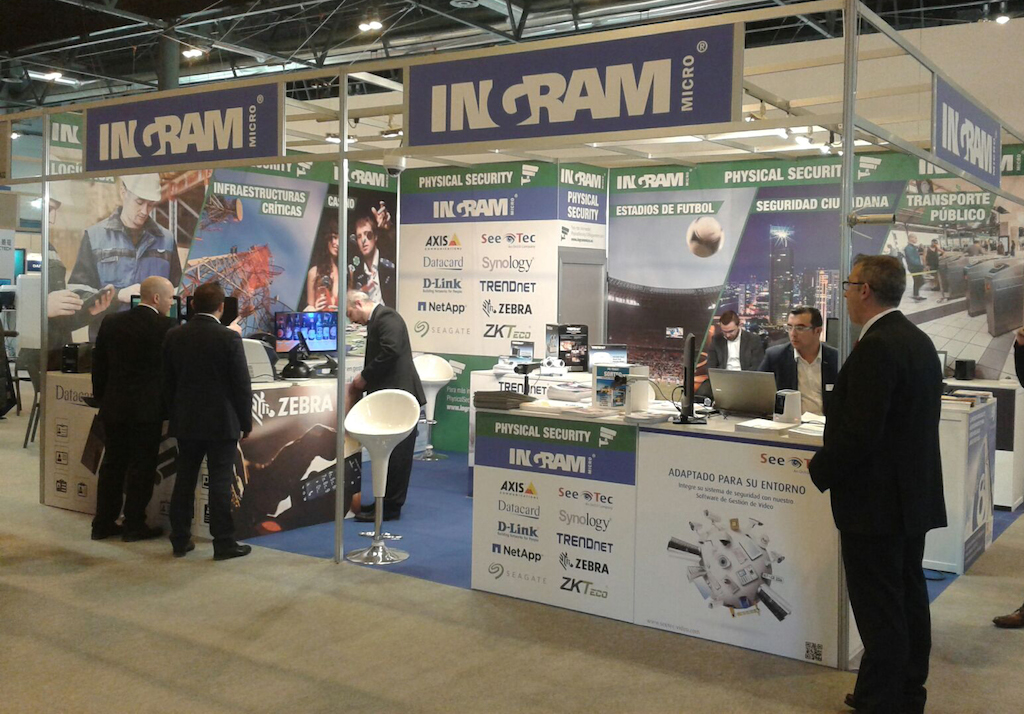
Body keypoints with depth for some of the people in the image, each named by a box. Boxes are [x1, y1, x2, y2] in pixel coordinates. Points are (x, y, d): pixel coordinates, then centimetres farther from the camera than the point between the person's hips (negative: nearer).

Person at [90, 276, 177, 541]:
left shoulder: (111, 322, 5)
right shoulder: (166, 326, -12)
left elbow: (99, 365, 10)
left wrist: (101, 397, 17)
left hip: (113, 407, 5)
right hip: (147, 408, -5)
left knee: (112, 464, 13)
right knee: (142, 466, 4)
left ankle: (103, 523, 19)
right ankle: (134, 525, 10)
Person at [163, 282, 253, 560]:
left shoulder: (173, 336, 2)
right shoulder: (228, 338, -13)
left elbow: (167, 383, 8)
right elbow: (242, 385, -10)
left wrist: (177, 414, 18)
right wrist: (246, 423, 0)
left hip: (185, 422, 5)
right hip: (222, 422, -4)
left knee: (184, 480, 12)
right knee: (220, 482, 0)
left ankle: (180, 540, 19)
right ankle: (223, 543, 4)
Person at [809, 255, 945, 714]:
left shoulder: (875, 348, -21)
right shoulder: (918, 341, 10)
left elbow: (858, 430, -26)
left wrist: (821, 470, -10)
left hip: (876, 501, -10)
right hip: (914, 496, 10)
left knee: (879, 610, 0)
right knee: (908, 598, 18)